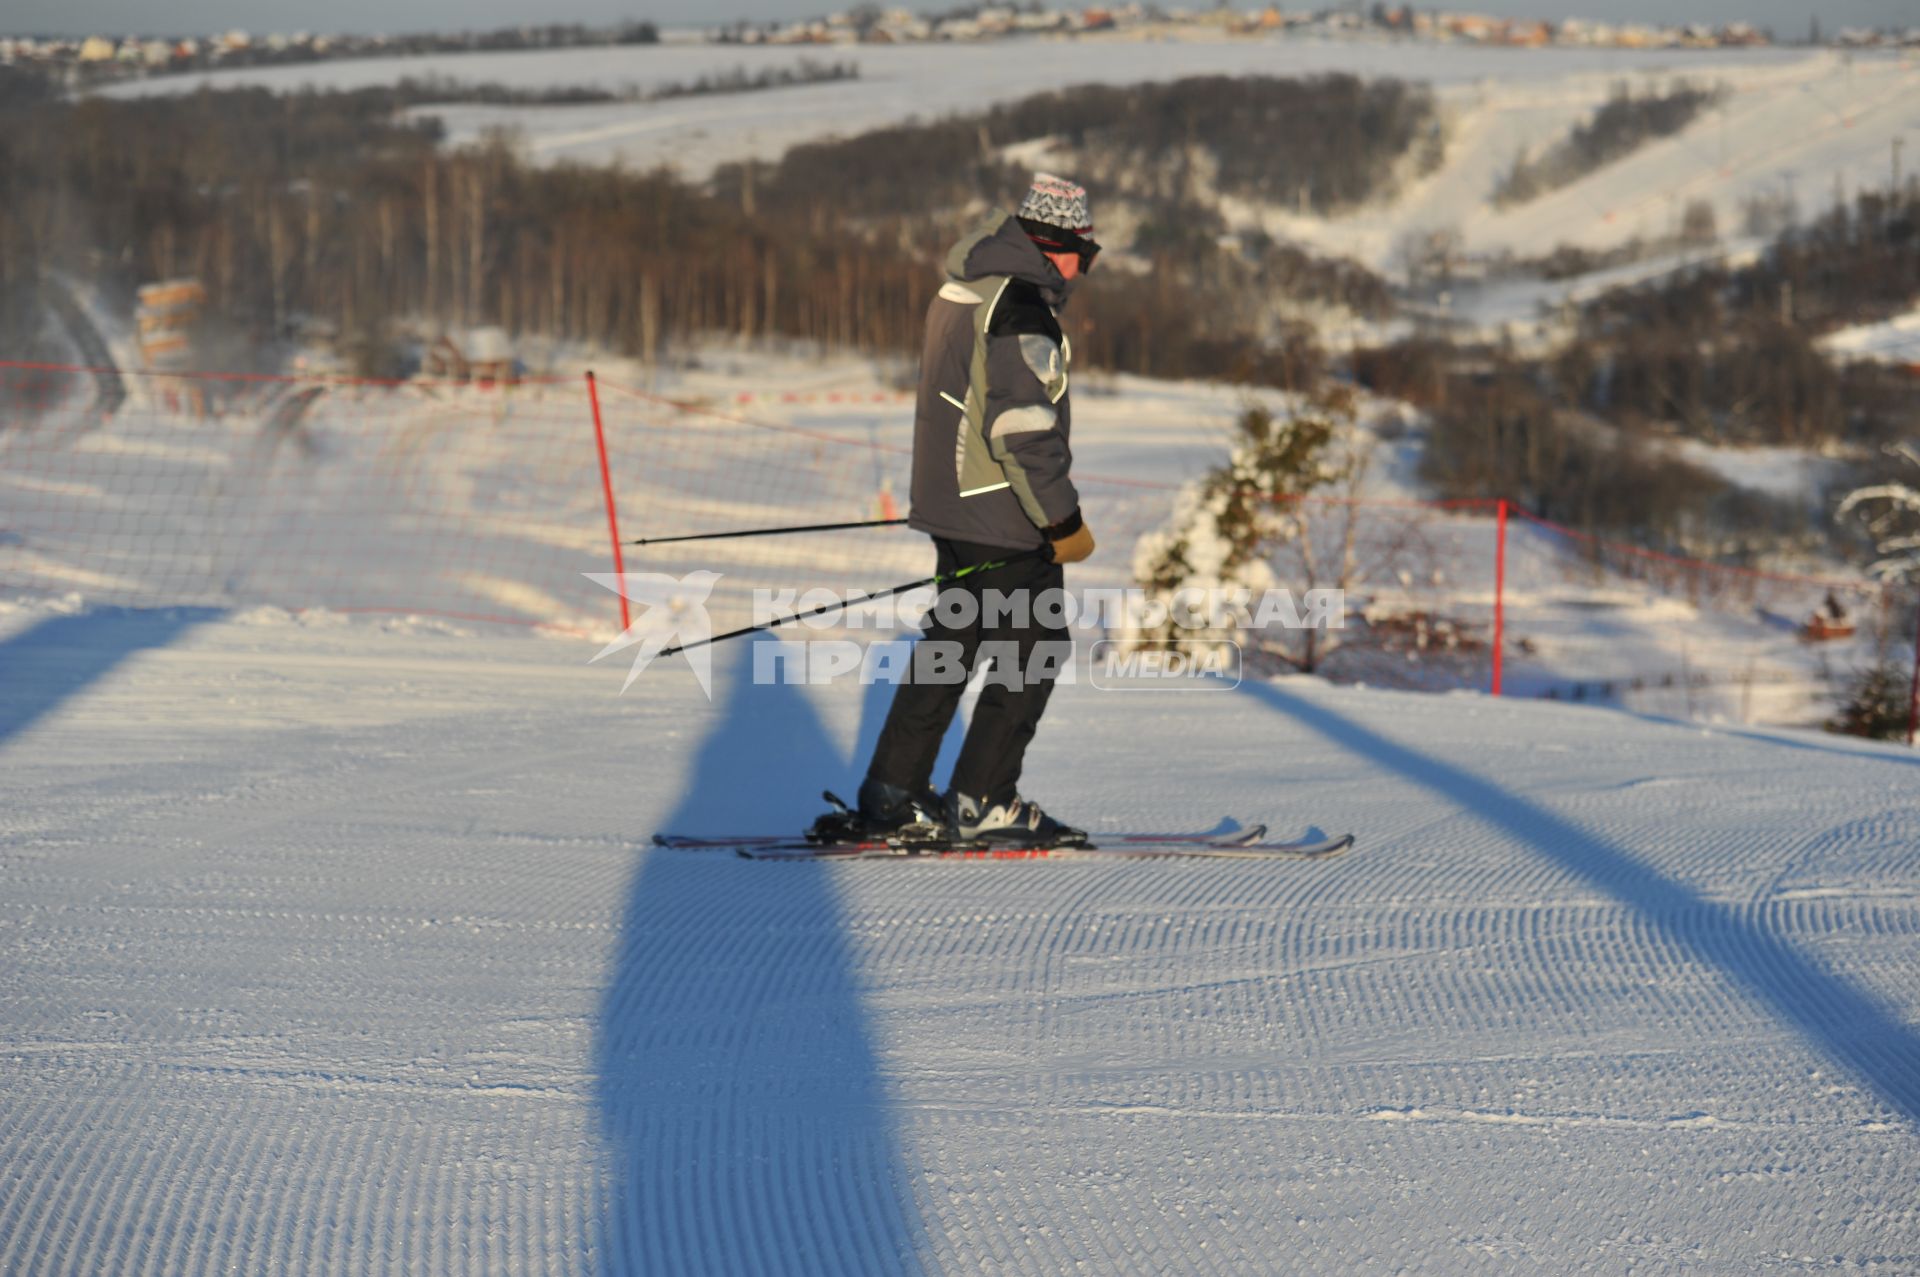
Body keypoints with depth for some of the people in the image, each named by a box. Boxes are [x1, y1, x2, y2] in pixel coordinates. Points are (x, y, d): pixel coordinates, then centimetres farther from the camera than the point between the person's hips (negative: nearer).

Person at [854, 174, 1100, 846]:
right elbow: (1022, 426, -23)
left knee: (951, 642, 15)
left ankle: (893, 793, 16)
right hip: (1005, 514, -10)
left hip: (951, 504, 10)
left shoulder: (962, 289, 13)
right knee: (1035, 647, -1)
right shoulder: (1019, 303, -19)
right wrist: (1063, 520, -17)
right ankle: (982, 799, 0)